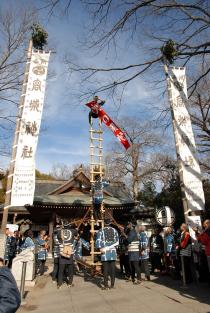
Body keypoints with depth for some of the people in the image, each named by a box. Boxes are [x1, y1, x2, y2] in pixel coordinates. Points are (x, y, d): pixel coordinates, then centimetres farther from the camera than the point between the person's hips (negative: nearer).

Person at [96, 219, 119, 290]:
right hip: (113, 252, 3)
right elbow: (117, 242, 7)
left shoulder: (101, 230, -3)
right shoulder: (114, 230, 6)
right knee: (112, 268, 10)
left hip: (105, 252, -3)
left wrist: (100, 248, -10)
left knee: (106, 269, 3)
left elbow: (98, 240, -10)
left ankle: (106, 285, 8)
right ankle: (112, 284, 18)